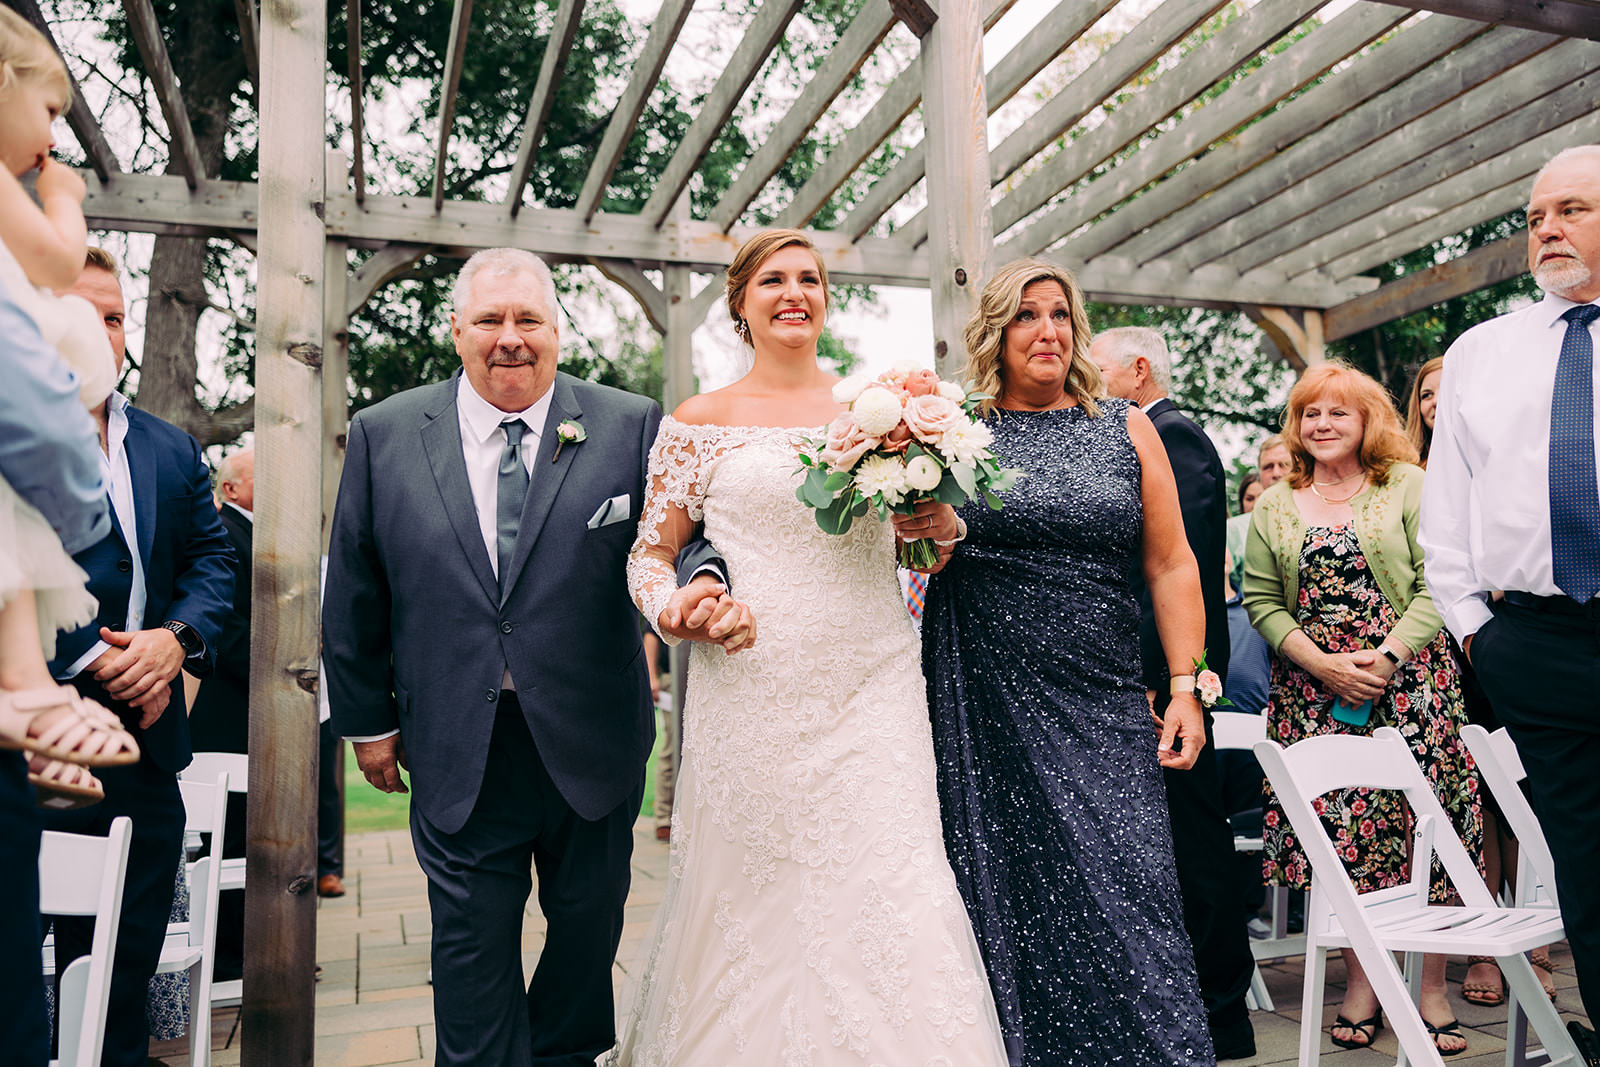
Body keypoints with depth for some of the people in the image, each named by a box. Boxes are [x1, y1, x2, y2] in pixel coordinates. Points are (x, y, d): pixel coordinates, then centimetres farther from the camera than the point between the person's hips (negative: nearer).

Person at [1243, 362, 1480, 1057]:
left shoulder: (1409, 486, 4)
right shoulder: (1274, 506, 10)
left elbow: (1438, 586, -2)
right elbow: (1262, 602, 6)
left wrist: (1387, 654, -15)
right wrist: (1323, 663, -8)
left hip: (1407, 683, -1)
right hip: (1314, 690, 2)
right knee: (1338, 833, 0)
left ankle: (1431, 987, 10)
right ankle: (1361, 980, 13)